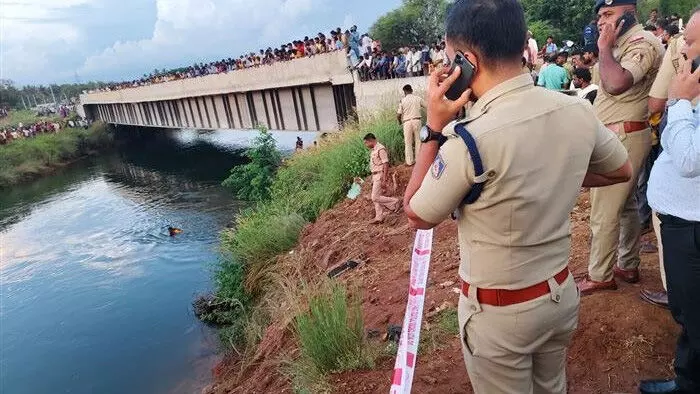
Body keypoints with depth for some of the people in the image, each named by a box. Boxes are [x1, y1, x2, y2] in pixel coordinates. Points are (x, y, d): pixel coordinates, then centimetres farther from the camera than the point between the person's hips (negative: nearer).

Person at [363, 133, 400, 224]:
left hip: (380, 176, -10)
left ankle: (395, 202, 0)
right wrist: (372, 179, 19)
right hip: (375, 176, 10)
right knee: (376, 198, 10)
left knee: (375, 197, -11)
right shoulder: (373, 150, 14)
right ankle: (379, 217, 16)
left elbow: (386, 164, -20)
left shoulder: (380, 149, -15)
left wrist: (384, 180, -23)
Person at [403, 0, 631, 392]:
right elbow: (622, 170, 10)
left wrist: (434, 129, -14)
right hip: (562, 292, 6)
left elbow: (417, 215, -14)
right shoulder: (579, 111, -10)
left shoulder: (470, 139, -31)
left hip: (500, 311, -5)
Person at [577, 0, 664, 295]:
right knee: (626, 205, 17)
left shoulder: (642, 43, -14)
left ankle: (599, 276, 8)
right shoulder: (624, 44, 16)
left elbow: (617, 83, -31)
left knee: (604, 211, -4)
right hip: (618, 136, 10)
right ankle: (628, 266, 30)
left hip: (621, 137, -10)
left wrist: (605, 48, -18)